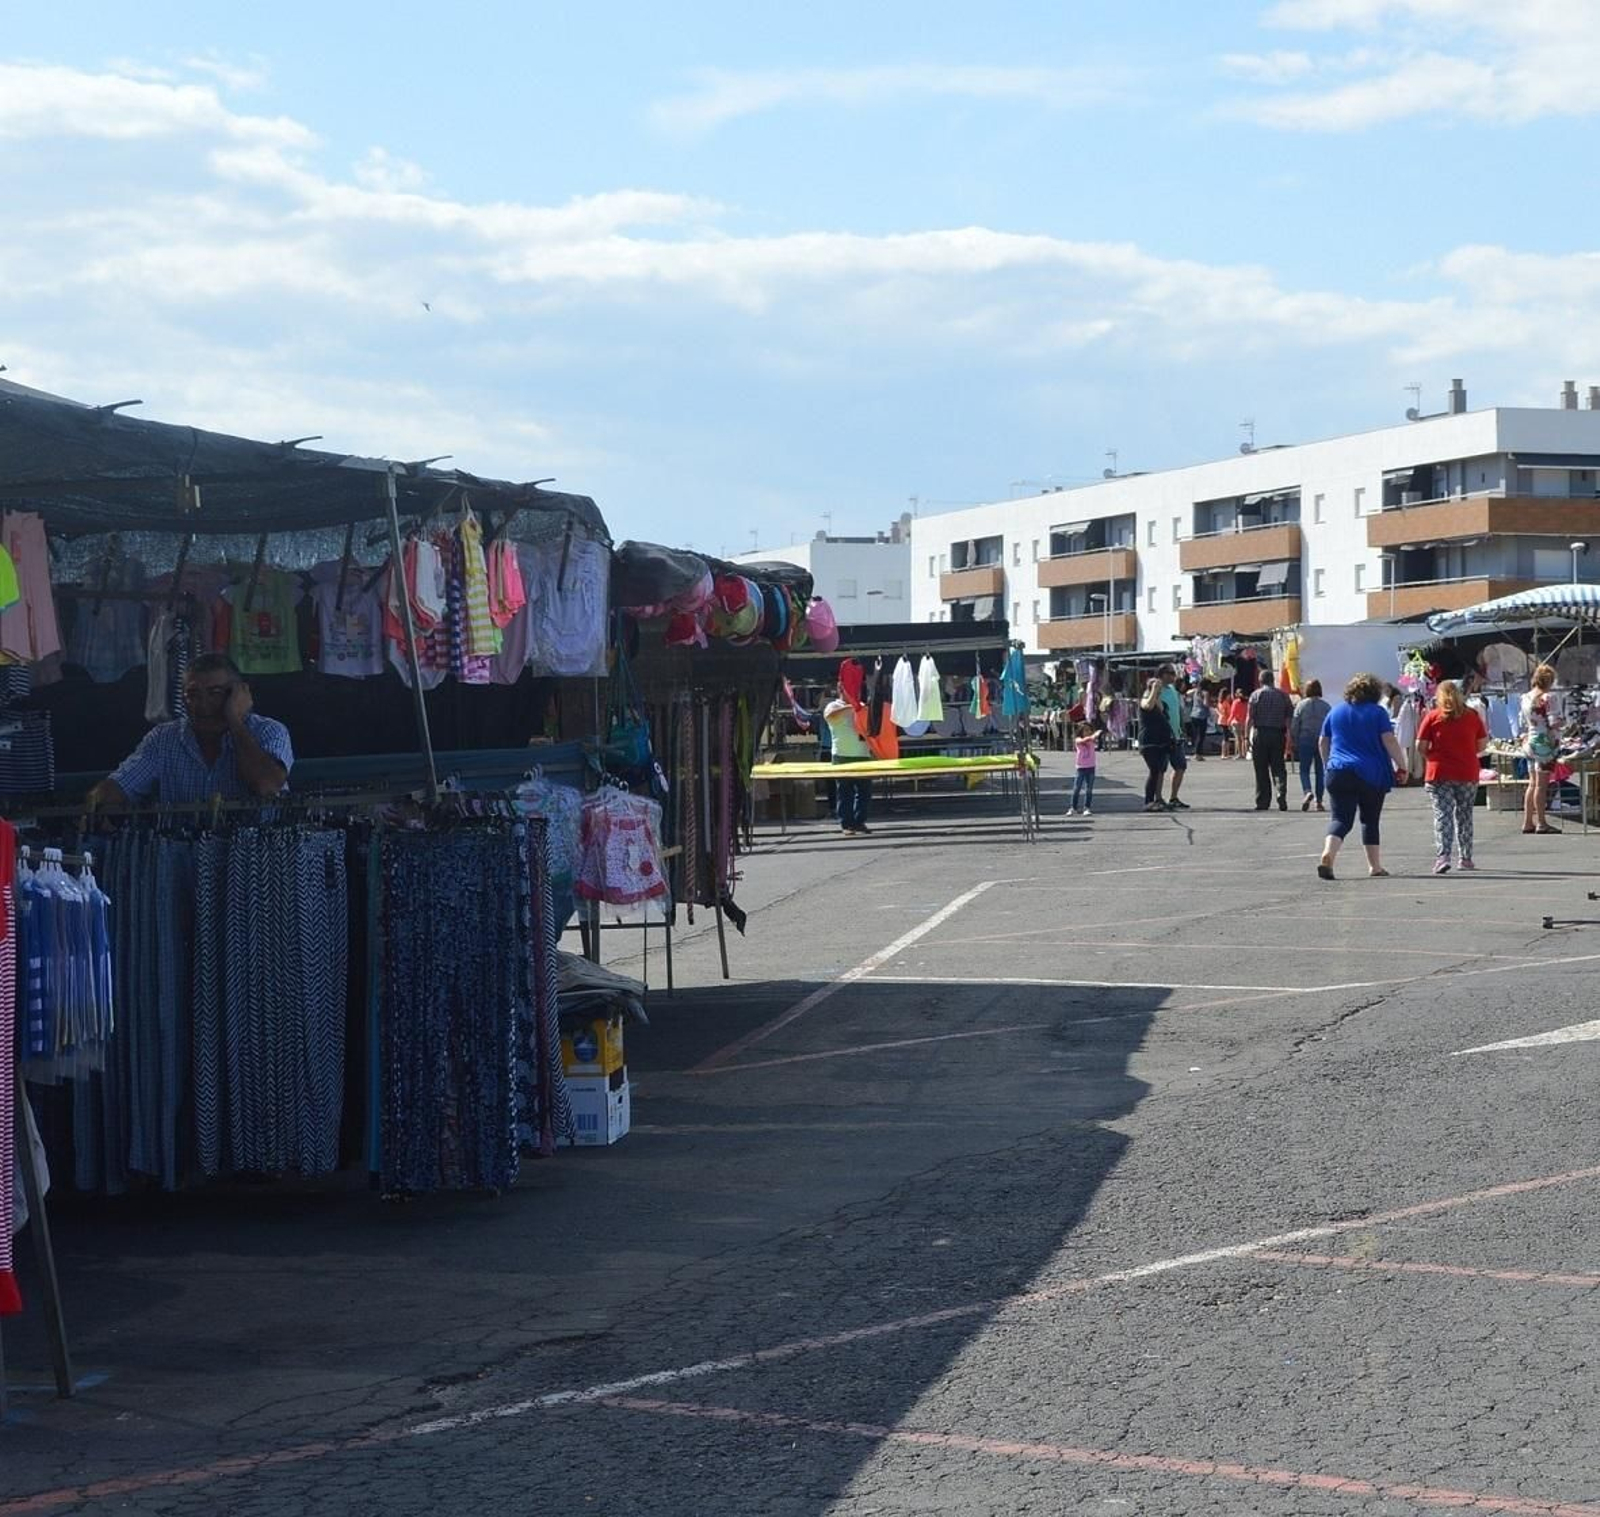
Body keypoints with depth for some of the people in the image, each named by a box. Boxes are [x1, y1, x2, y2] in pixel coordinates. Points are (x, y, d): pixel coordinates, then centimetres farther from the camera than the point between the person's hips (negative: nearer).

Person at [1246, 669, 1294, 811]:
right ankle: (1282, 793, -18)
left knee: (1261, 769, 4)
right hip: (1278, 734, 2)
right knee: (1278, 767, 5)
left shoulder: (1256, 694, -2)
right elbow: (1289, 718, 5)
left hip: (1260, 733, -2)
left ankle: (1262, 801, 5)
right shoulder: (1283, 695, 7)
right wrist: (1289, 738, 10)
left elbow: (1250, 718, -7)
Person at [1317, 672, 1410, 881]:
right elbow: (1389, 742, -8)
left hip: (1339, 773, 2)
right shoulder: (1377, 712, 1)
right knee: (1370, 820, 12)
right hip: (1372, 775, -2)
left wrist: (1328, 766, 32)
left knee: (1340, 819, -6)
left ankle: (1327, 855, -31)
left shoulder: (1335, 712, 12)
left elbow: (1323, 743, 18)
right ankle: (1375, 866, 15)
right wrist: (1402, 767, -3)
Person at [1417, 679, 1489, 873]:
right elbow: (1483, 744, 6)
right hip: (1468, 773, 2)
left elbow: (1421, 746, -5)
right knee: (1464, 815, 15)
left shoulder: (1432, 717, -3)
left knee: (1442, 815, -3)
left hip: (1439, 773, -2)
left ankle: (1443, 856, -18)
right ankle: (1465, 858, 20)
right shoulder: (1472, 716, 4)